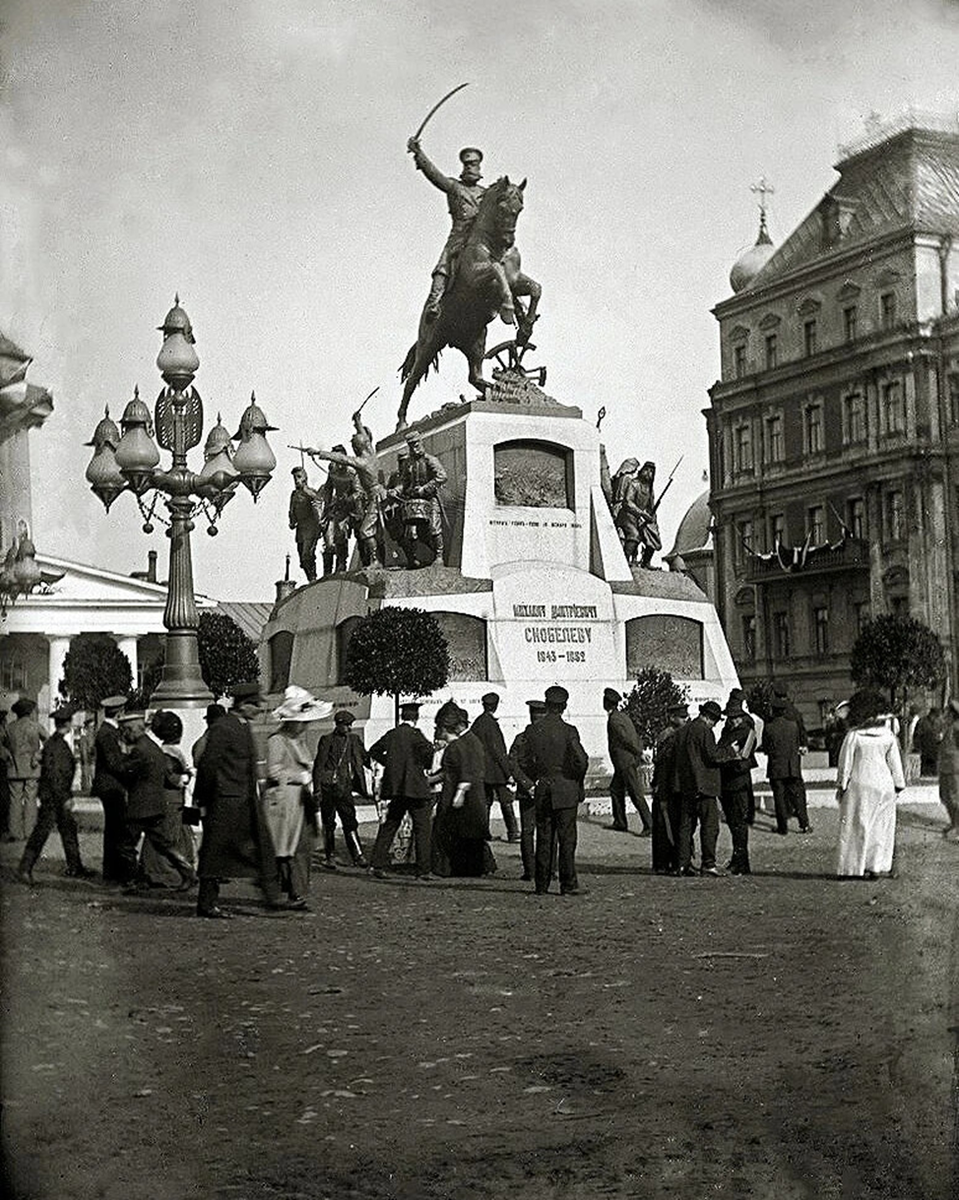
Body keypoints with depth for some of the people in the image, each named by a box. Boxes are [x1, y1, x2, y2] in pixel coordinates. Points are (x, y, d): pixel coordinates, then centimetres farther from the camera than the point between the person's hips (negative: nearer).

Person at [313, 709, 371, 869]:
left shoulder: (355, 740, 10)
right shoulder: (327, 740, -3)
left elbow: (366, 759, 17)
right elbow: (319, 765, -5)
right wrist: (317, 789, -9)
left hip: (345, 789, 3)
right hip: (328, 788, -3)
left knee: (350, 821, -3)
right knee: (328, 823, 5)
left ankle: (357, 856, -3)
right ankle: (330, 856, 16)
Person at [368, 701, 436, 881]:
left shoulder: (391, 734, 8)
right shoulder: (414, 733, -9)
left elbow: (374, 751, 17)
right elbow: (427, 750, -24)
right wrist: (427, 765, -6)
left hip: (395, 786, 6)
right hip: (415, 786, -6)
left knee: (389, 826, 12)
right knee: (422, 828, 1)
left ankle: (377, 864, 6)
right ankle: (423, 870, 0)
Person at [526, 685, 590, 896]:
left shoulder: (532, 731, 0)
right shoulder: (568, 731, -10)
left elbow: (527, 762, 2)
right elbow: (581, 760, -16)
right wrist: (579, 783, 1)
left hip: (542, 791, 4)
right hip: (565, 790, -3)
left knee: (543, 838, 9)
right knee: (567, 839, 1)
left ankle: (541, 885, 11)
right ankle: (568, 885, 2)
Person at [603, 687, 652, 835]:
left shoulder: (614, 720, -17)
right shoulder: (623, 715, 13)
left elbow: (627, 739, -22)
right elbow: (637, 736, 16)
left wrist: (639, 754, -12)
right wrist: (640, 752, 11)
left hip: (626, 763, -10)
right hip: (622, 764, 10)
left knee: (636, 795, -9)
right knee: (615, 789, 19)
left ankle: (649, 827, -10)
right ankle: (620, 823, 27)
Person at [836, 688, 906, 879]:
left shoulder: (853, 736, -10)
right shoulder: (888, 736, -4)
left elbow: (845, 764, -5)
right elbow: (895, 763, 2)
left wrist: (841, 786, 4)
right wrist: (899, 784, 12)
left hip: (859, 785, -2)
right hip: (883, 784, 2)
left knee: (858, 826, 7)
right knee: (880, 826, 10)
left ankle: (859, 867, 8)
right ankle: (877, 867, 10)